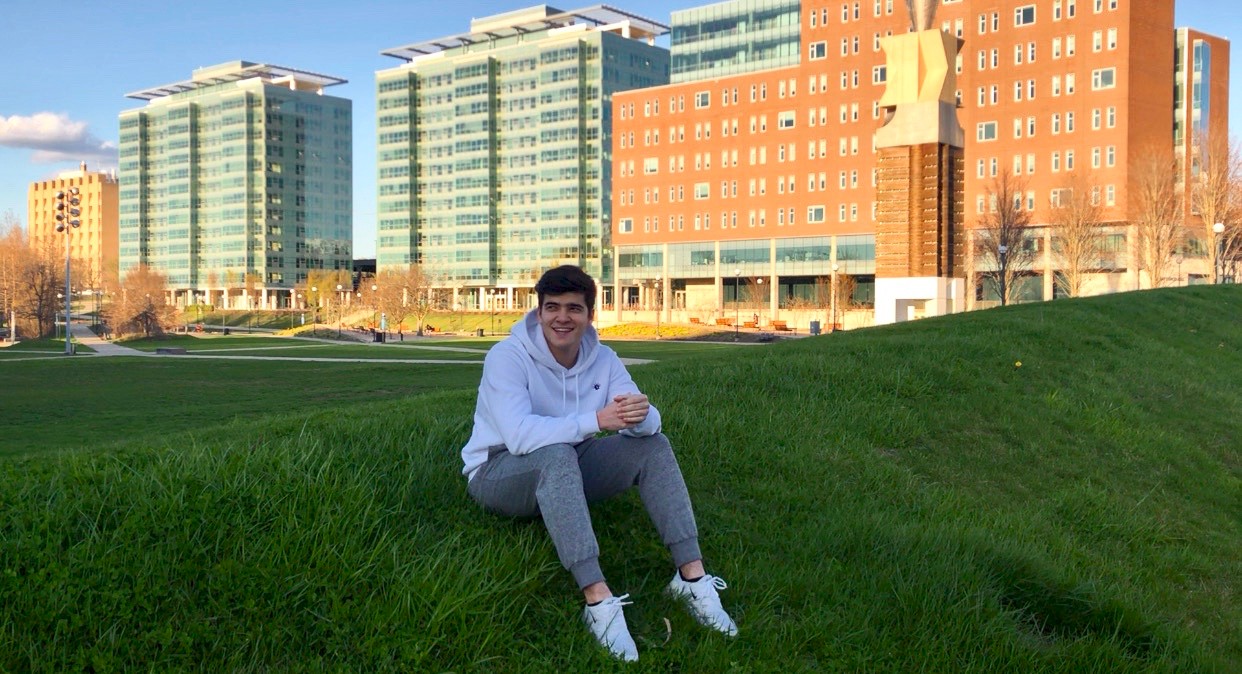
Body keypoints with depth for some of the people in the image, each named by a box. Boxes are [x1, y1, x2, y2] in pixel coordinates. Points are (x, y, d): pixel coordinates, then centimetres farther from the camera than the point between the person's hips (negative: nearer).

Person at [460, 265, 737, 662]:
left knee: (653, 444, -14)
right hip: (499, 472, -5)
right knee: (556, 453, -38)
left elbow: (649, 421, -13)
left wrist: (639, 416, -37)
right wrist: (597, 420, -42)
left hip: (567, 476, 6)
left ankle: (691, 575, -20)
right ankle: (598, 599, -44)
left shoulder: (602, 359, -3)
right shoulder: (507, 357, -19)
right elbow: (519, 435, -34)